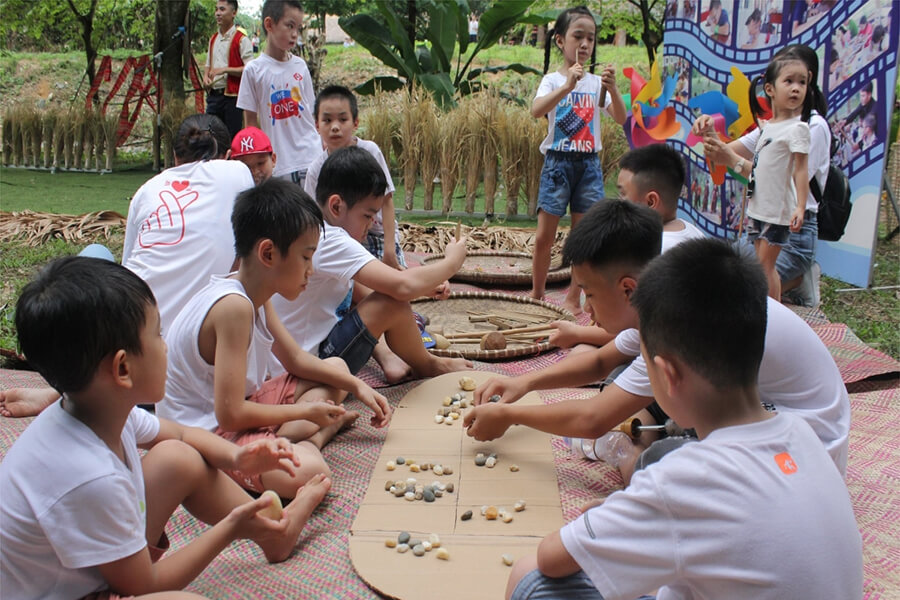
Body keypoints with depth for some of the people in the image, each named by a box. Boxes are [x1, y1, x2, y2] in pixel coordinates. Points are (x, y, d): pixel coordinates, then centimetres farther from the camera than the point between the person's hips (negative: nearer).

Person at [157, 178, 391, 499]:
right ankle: (307, 438, -4)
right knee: (306, 472, -37)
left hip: (235, 408, 11)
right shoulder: (234, 306, -27)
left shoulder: (254, 294, 4)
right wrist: (305, 410, -13)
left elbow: (296, 359, 18)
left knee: (336, 369, 19)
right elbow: (231, 414, -28)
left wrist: (356, 386, 7)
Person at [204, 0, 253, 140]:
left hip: (232, 96, -7)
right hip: (213, 95, 7)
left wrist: (225, 69, -19)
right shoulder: (213, 39, 16)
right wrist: (206, 77, 2)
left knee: (233, 138, -2)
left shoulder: (241, 39, -7)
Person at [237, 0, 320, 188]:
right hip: (279, 163, -2)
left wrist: (324, 146, 8)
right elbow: (251, 122, 2)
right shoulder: (254, 70, -3)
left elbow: (312, 111, 12)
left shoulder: (300, 65, 5)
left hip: (311, 155, 2)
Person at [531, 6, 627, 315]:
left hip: (589, 164, 3)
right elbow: (536, 110, -22)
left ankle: (573, 298, 13)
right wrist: (567, 86, -34)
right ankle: (536, 295, 14)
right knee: (544, 236, -2)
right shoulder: (553, 80, -2)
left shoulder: (597, 83, 6)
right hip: (558, 161, -3)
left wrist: (612, 89, -21)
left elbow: (621, 119, -4)